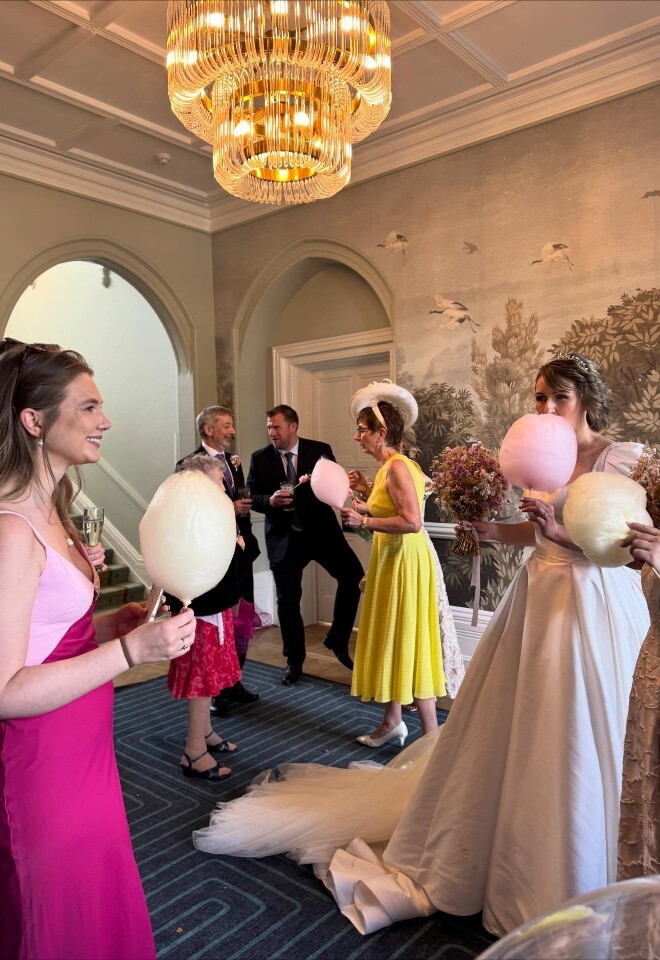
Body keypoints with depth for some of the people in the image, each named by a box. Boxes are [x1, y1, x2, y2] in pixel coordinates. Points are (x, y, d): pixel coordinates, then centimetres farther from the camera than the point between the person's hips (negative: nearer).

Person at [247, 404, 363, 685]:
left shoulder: (320, 450, -2)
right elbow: (251, 497, 1)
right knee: (287, 600, 6)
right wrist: (270, 500, -20)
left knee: (353, 575, -15)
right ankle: (294, 662, 26)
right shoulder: (260, 458, 1)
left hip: (321, 531, 0)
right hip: (283, 537, 1)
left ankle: (337, 639, 8)